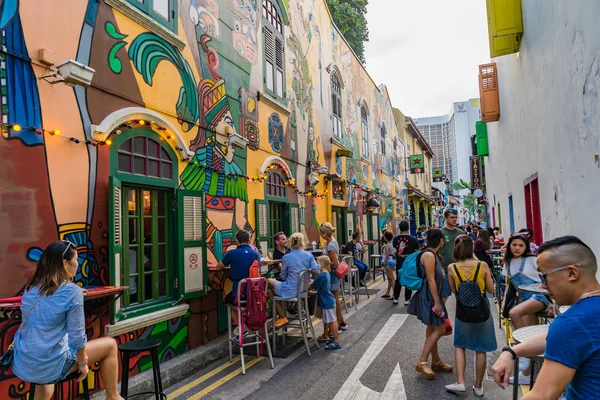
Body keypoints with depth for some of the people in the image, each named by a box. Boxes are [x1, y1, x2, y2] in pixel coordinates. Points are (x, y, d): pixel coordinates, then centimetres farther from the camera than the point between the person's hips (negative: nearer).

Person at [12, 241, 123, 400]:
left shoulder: (31, 287, 4)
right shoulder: (72, 291, -18)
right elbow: (76, 337, -15)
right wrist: (82, 363, 1)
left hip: (22, 366, 8)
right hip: (50, 366, -7)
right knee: (110, 345, 9)